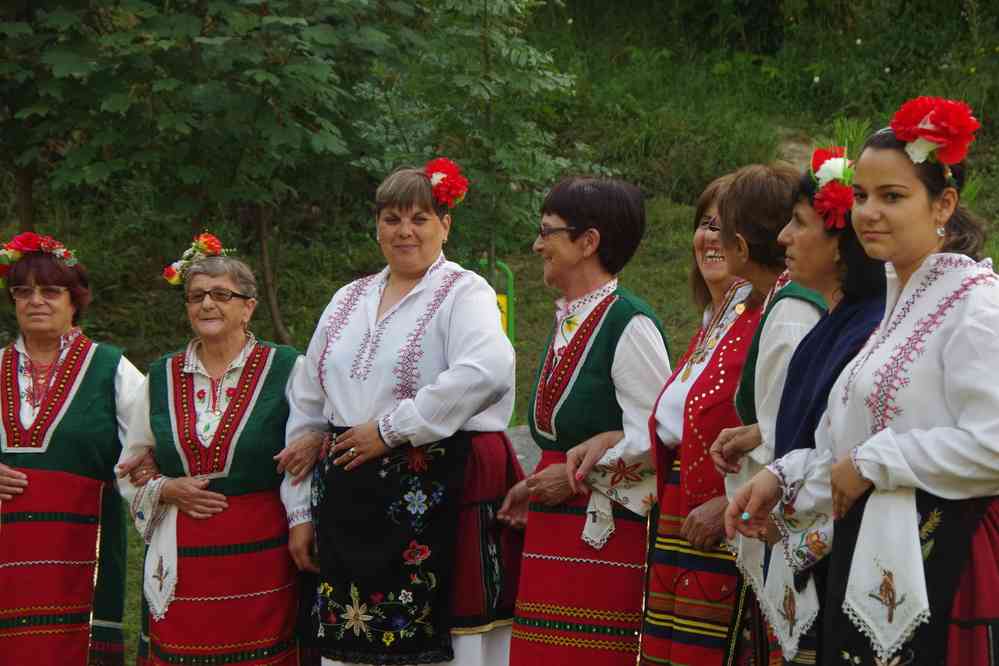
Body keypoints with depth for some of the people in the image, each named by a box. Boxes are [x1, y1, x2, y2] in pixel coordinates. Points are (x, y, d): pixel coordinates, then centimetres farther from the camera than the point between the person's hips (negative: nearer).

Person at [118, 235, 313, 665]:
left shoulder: (285, 369, 2)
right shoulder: (161, 378, 12)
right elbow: (130, 469, 18)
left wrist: (301, 524, -9)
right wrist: (167, 490, 1)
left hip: (260, 552, -3)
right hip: (181, 561, 3)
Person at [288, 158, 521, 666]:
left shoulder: (463, 293, -3)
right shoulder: (348, 300, 17)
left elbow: (486, 372, -23)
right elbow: (306, 406, 22)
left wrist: (390, 428, -18)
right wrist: (300, 509, 16)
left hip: (438, 497, -6)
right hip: (350, 501, 6)